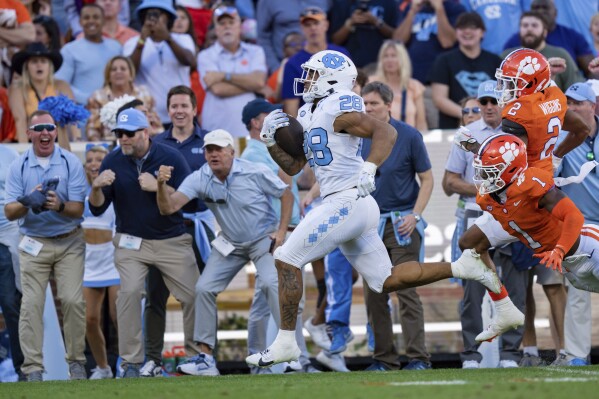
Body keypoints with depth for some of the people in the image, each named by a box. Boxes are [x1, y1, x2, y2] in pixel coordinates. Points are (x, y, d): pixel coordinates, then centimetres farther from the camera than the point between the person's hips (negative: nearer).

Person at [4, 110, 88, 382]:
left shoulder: (71, 163, -3)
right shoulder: (18, 167, 0)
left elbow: (78, 209, -7)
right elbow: (9, 212, -5)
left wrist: (60, 206, -30)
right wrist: (27, 203, -27)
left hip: (69, 244, -1)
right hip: (33, 244, 1)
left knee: (73, 300, -10)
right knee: (31, 304, -6)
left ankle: (76, 362, 3)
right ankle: (33, 368, -5)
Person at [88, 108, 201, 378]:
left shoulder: (171, 158, -10)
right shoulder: (113, 162, -5)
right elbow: (97, 209, -4)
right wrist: (97, 187, -25)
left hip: (172, 241, 0)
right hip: (131, 242, 0)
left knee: (194, 295, -3)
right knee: (130, 291, -20)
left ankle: (196, 355, 17)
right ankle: (131, 362, -14)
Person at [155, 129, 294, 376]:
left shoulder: (255, 173, -21)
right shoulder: (200, 179, -15)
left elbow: (286, 195, -9)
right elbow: (168, 208, -25)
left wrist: (281, 231, -18)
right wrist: (161, 184, -45)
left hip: (264, 239, -4)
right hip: (230, 244, 4)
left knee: (270, 282, -27)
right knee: (204, 289, -4)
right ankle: (206, 357, 3)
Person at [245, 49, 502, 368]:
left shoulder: (338, 109, -11)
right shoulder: (308, 115, 18)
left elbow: (386, 131, -22)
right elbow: (292, 166, 21)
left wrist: (369, 169, -35)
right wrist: (271, 139, 6)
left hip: (348, 202, -10)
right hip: (351, 209, 10)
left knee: (286, 259, -7)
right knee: (386, 280, 13)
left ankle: (285, 343, -4)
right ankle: (461, 268, 13)